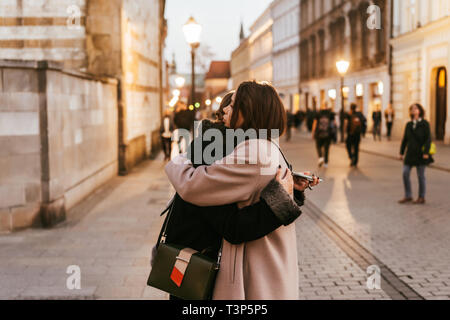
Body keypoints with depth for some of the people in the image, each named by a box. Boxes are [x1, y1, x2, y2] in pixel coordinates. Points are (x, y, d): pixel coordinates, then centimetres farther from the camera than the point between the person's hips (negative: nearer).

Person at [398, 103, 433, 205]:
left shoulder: (425, 124, -4)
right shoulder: (409, 124, 10)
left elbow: (428, 139, -9)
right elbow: (405, 139, 13)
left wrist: (426, 152, -17)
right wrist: (401, 152, 9)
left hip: (420, 154, -5)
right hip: (410, 153, 5)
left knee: (421, 175, 2)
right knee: (405, 174, -2)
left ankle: (422, 197, 13)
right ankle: (408, 196, 9)